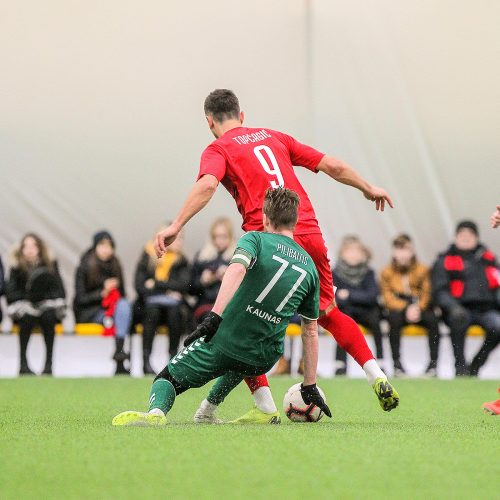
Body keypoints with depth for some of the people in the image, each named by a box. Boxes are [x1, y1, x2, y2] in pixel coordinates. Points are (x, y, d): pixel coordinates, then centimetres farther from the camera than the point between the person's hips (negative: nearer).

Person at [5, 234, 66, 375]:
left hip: (47, 306, 1)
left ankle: (48, 363, -32)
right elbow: (10, 294, -8)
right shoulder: (16, 269, -2)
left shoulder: (50, 266, 0)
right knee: (27, 317, -34)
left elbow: (60, 292, -3)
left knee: (48, 316, -33)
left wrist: (43, 296, -19)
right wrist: (29, 296, -20)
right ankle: (23, 363, -32)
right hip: (25, 307, -1)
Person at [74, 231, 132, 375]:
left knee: (124, 305, -29)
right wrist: (102, 293, -20)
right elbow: (81, 299, -8)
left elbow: (121, 295, 12)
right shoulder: (84, 268, -5)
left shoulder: (114, 266, 7)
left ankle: (119, 350, -41)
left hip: (111, 308, 4)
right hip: (88, 313, -4)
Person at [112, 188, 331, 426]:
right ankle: (209, 409, 33)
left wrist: (215, 315, -33)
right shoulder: (310, 266, 12)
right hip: (264, 359, 5)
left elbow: (236, 269, -25)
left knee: (166, 379, 10)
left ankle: (156, 411, -23)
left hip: (222, 343, -5)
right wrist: (310, 386, 20)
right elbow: (311, 331, 15)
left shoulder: (256, 239, 0)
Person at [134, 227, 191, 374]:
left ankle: (173, 355, -27)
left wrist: (157, 284, -12)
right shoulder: (148, 256, 3)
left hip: (171, 303, 2)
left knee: (175, 311, -32)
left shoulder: (181, 260, 9)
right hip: (149, 303, -2)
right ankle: (146, 359, -35)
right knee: (152, 310, -35)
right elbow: (140, 286, -5)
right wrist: (165, 292, -12)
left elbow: (184, 285, -7)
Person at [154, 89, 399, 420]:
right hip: (310, 235, 5)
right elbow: (333, 166, 22)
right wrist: (369, 189, 36)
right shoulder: (274, 137, 22)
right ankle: (378, 378, 11)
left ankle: (266, 407, -2)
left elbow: (207, 184, -15)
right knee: (329, 314, 23)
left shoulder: (219, 149, 8)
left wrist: (176, 226, -21)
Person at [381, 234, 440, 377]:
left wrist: (417, 308, -22)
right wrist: (406, 308, -22)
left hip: (420, 308, 1)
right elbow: (388, 298, -6)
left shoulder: (422, 270, 1)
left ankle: (433, 362, -24)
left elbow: (426, 294, -2)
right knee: (394, 318, -35)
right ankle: (396, 363, -29)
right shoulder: (387, 272, 1)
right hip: (397, 308, -1)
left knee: (432, 319, -31)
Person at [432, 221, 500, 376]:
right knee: (458, 318, -39)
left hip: (486, 307, 2)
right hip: (460, 309, -2)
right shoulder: (444, 261, 11)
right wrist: (453, 307, -17)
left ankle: (476, 365, -9)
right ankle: (460, 366, -28)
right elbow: (440, 291, 2)